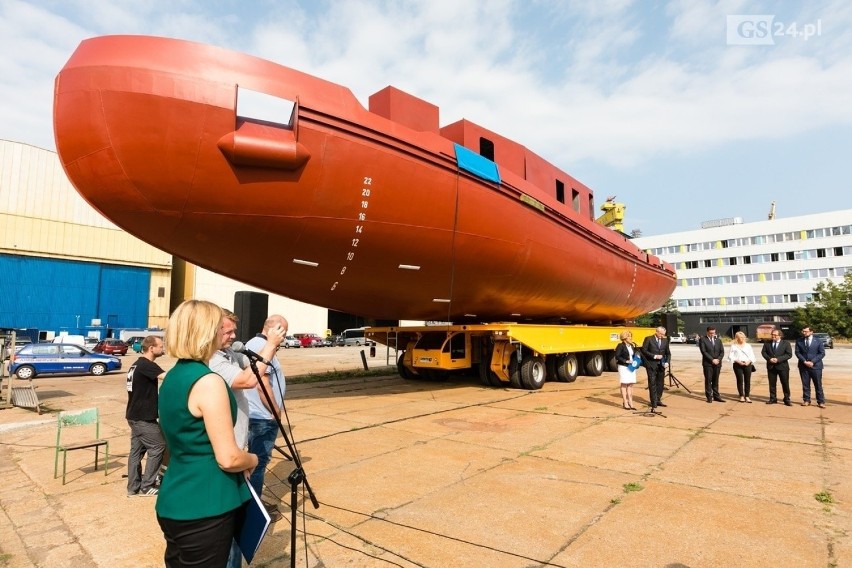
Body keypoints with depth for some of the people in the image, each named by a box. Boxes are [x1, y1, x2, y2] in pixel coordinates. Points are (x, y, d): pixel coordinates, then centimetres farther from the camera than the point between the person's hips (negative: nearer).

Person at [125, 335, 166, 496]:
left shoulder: (137, 364, 14)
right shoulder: (146, 365, -18)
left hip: (135, 415, 10)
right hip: (143, 417, -10)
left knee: (136, 450, 12)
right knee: (157, 447, -2)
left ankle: (133, 487, 18)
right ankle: (146, 486, 5)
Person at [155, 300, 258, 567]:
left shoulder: (172, 377, 5)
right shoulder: (209, 382, -23)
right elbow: (228, 459, -22)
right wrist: (252, 460, -1)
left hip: (175, 504, 9)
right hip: (203, 509, -9)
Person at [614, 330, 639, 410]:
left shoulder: (632, 346, 10)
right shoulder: (621, 346, -10)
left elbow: (636, 355, 17)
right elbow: (617, 357, -14)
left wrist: (636, 362, -1)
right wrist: (626, 361, -20)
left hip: (631, 367, 6)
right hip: (623, 367, -6)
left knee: (630, 385, 9)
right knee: (624, 385, 1)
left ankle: (630, 402, 16)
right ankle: (625, 403, 6)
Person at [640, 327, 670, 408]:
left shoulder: (665, 340, 9)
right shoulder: (648, 339, -6)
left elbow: (668, 353, 13)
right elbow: (644, 350, -9)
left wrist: (667, 362, -2)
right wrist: (654, 356, -17)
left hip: (661, 365, 5)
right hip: (651, 365, -5)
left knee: (660, 383, 9)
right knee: (652, 383, -2)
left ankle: (658, 400, 21)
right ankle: (653, 402, 2)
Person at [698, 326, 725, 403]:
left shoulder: (718, 340, 14)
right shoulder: (702, 340, -2)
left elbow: (722, 351, 9)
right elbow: (703, 351, -10)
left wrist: (718, 359, -8)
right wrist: (712, 360, -15)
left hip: (717, 363, 4)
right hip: (707, 363, -4)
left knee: (716, 380, 8)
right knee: (708, 380, -1)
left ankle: (716, 396, 14)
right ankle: (709, 397, 4)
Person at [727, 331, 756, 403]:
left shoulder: (748, 345, 11)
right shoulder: (733, 346, 2)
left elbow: (752, 355, 9)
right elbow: (730, 356, -1)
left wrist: (749, 361, -9)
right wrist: (737, 361, -14)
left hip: (747, 364, 2)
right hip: (738, 365, -2)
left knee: (748, 380, 1)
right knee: (740, 380, 0)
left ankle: (747, 396, 9)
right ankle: (741, 396, 9)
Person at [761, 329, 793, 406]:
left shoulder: (786, 343, -3)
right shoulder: (767, 343, 5)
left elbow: (789, 354, -9)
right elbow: (763, 352, 6)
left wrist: (778, 359, -18)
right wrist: (769, 358, -12)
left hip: (782, 366, -2)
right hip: (771, 366, 3)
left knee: (785, 384, 3)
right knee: (772, 384, 7)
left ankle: (787, 400, 12)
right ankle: (773, 399, 15)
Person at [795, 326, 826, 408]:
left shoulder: (818, 341, 1)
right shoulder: (799, 341, 6)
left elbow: (822, 353, -2)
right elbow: (797, 352, 3)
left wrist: (813, 361, -13)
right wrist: (804, 361, -11)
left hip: (816, 366, -2)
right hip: (803, 366, 2)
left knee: (818, 385, 1)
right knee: (805, 384, 6)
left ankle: (821, 402, 9)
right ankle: (806, 400, 14)